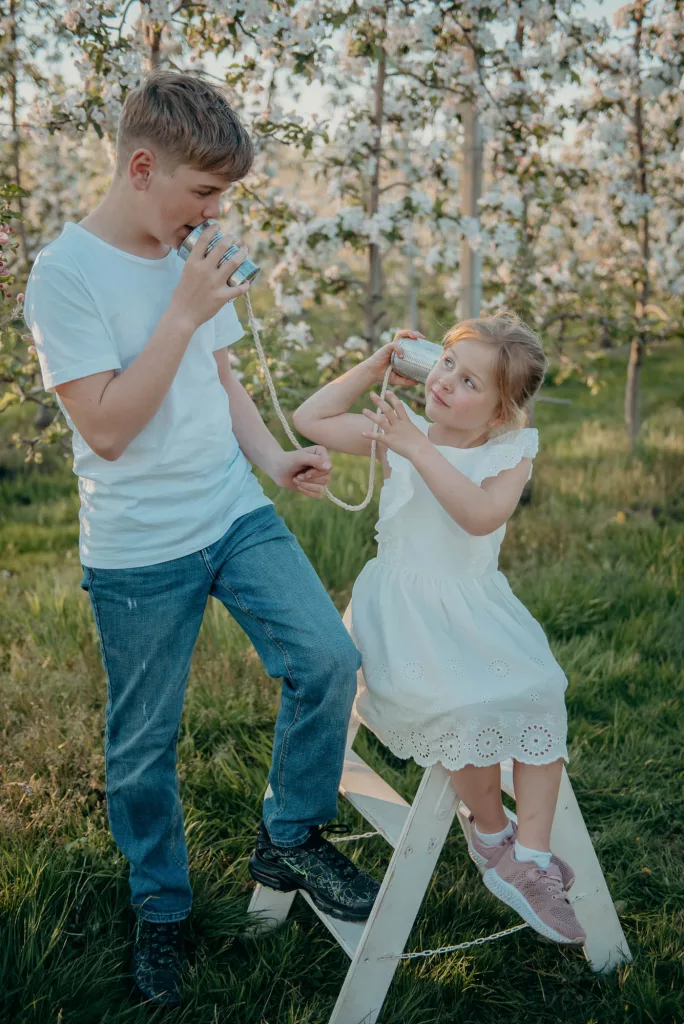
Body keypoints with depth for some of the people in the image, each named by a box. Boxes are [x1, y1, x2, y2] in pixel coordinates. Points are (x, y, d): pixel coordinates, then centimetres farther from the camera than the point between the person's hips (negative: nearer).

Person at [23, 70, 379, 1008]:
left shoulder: (191, 258, 7)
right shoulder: (66, 275, -14)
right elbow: (107, 427, -19)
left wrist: (271, 457, 0)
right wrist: (184, 312, -20)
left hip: (238, 515, 6)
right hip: (139, 552, -5)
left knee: (328, 658, -7)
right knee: (144, 743, 8)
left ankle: (290, 840, 16)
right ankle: (161, 907, 32)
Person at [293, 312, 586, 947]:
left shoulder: (512, 451, -4)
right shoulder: (400, 429, 1)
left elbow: (481, 515, -24)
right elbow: (310, 420, 0)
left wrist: (418, 449, -28)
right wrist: (374, 367, -3)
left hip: (477, 603, 2)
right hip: (405, 603, -2)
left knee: (539, 692, -20)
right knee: (464, 705, -26)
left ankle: (529, 859, -7)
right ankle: (490, 831, 1)